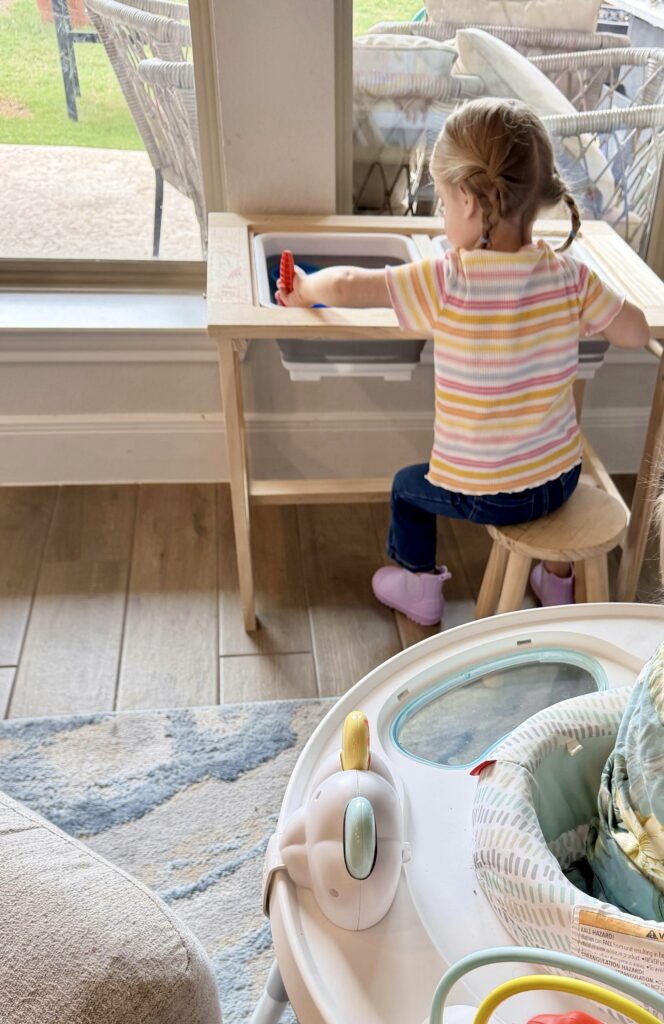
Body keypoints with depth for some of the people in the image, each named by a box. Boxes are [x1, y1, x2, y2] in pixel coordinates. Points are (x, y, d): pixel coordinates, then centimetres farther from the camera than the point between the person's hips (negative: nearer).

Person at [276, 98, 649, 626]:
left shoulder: (448, 282, -23)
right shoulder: (570, 274, -11)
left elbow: (345, 286, -20)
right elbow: (637, 333, -1)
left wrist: (304, 290, 1)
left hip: (484, 495, -4)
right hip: (562, 478, 4)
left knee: (408, 485, 26)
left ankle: (421, 588, 43)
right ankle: (558, 579, 53)